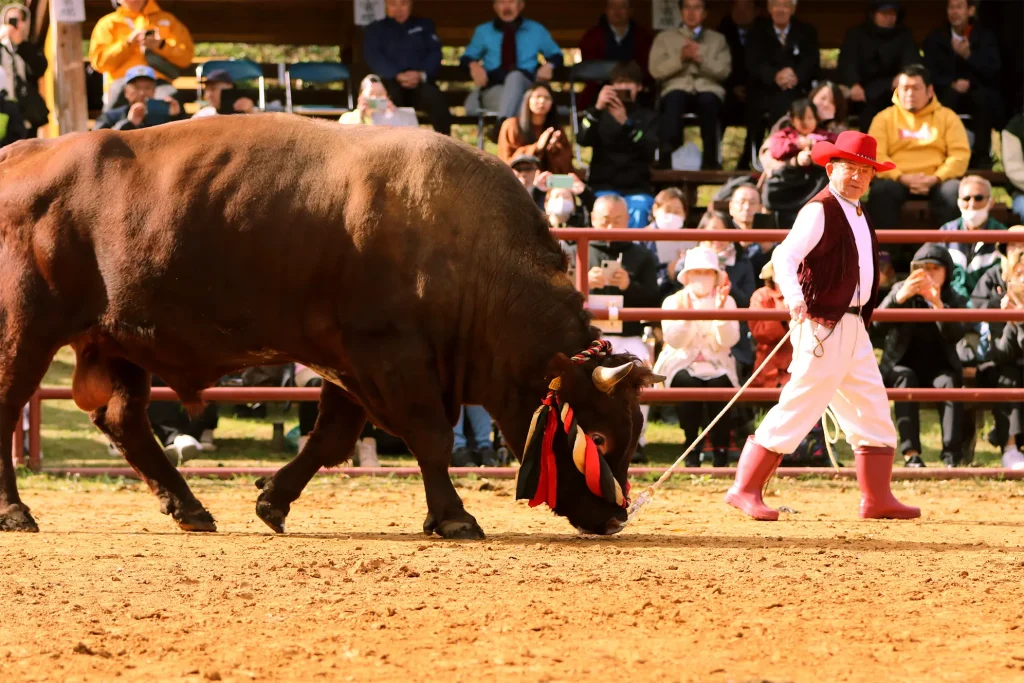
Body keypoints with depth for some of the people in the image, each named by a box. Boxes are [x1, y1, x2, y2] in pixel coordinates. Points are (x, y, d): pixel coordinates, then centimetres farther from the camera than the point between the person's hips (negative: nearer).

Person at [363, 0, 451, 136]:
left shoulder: (424, 25, 25)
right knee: (389, 99, -39)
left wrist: (421, 74, -13)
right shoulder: (375, 29, 20)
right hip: (391, 82, -1)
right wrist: (398, 76, -17)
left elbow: (435, 53, 10)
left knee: (436, 99, -34)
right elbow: (373, 57, 2)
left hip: (420, 83, 1)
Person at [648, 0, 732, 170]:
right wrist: (680, 58, -6)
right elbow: (656, 70, 8)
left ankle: (709, 159, -36)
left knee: (708, 101, -39)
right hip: (677, 87, 0)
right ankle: (665, 158, -49)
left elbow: (724, 71, 8)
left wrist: (700, 59, -7)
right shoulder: (665, 38, 21)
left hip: (708, 88, 0)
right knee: (674, 100, -40)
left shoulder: (718, 39, 23)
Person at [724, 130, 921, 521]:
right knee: (797, 409, -9)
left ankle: (878, 497, 12)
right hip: (823, 325, -9)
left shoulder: (858, 215, 17)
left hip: (853, 326, 9)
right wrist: (794, 298, -38)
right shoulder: (820, 211, -11)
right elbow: (784, 256, -22)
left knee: (874, 414, 7)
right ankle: (745, 489, -4)